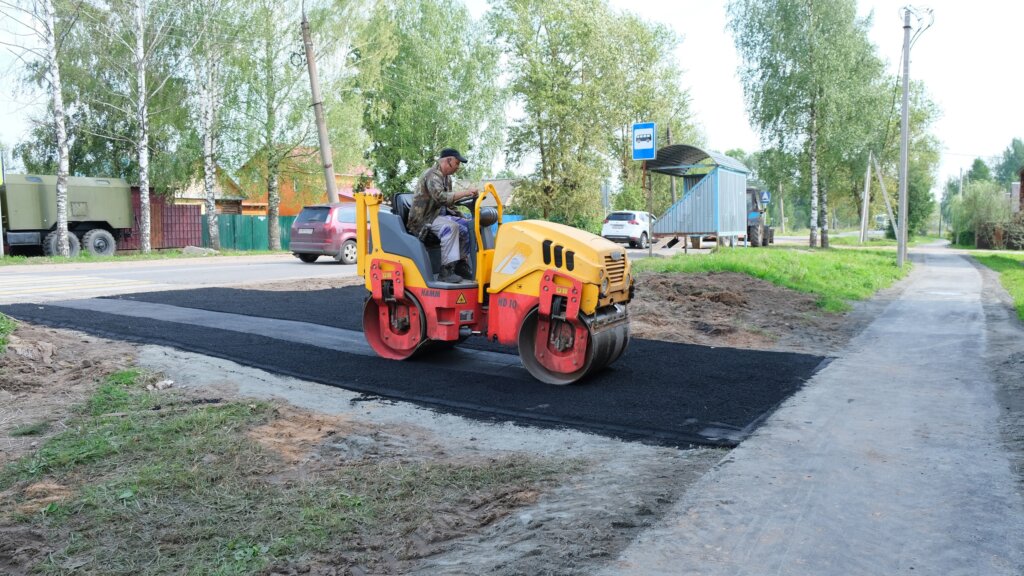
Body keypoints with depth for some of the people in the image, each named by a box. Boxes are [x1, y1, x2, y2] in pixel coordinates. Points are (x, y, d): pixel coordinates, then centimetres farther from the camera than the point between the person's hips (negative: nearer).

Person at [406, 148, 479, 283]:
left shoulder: (447, 177, 14)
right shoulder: (432, 175, -17)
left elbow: (448, 199, 20)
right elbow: (441, 197, -33)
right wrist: (465, 193, -34)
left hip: (440, 214, 10)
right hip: (424, 218, -10)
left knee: (467, 225, -4)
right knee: (451, 227, -33)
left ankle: (461, 264, 2)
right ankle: (446, 271, -33)